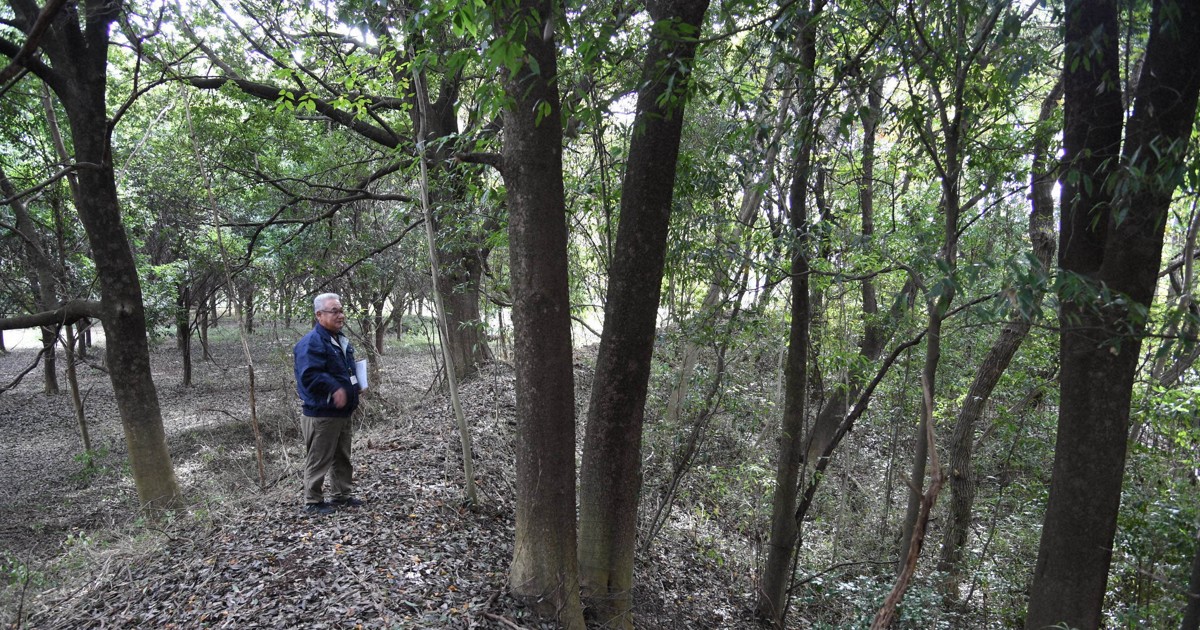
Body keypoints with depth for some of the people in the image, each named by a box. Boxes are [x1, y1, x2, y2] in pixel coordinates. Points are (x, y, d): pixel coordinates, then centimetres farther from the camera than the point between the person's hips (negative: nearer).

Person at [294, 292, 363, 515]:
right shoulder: (311, 342, -18)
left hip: (343, 411, 10)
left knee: (342, 457, 18)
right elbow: (309, 376, -28)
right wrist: (334, 388, -29)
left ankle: (341, 494, 31)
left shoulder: (341, 340, 13)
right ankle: (313, 502, 13)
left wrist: (353, 392, 13)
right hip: (321, 413, -10)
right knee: (318, 460, 1)